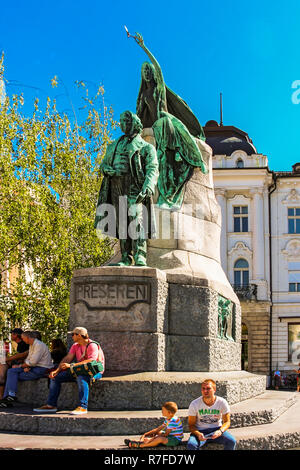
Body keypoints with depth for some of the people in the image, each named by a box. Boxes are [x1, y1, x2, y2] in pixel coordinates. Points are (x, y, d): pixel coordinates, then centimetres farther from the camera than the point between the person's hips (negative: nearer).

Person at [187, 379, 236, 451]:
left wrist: (220, 431, -24)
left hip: (216, 429, 1)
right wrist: (198, 434, -27)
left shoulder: (222, 402, -10)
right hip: (200, 431, -1)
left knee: (232, 441, -27)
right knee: (191, 445, -33)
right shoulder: (194, 404, -12)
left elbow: (227, 422, -2)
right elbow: (191, 425, -5)